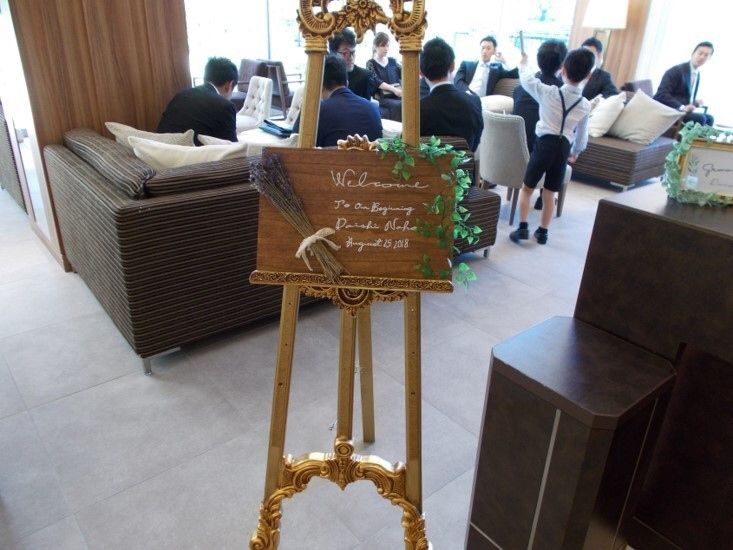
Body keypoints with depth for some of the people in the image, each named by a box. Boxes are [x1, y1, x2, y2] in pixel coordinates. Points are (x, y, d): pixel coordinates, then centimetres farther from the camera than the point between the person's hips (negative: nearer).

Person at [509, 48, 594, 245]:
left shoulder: (549, 93, -10)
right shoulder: (585, 105, 2)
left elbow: (527, 80, 5)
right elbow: (582, 134, 13)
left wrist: (523, 63, 26)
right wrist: (576, 151, 32)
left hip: (544, 144, -3)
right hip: (564, 148, 3)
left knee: (527, 188, 10)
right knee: (550, 193, 13)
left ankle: (523, 227, 3)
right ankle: (542, 232, 20)